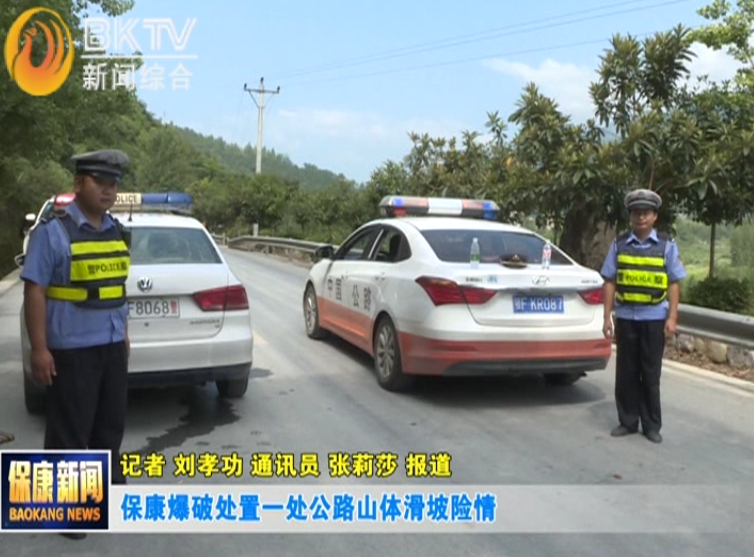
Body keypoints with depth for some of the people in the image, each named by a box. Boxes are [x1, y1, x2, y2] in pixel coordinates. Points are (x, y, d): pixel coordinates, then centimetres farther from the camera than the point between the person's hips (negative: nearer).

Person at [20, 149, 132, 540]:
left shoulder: (117, 231, 10)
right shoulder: (53, 231, -11)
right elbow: (34, 291, -13)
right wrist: (39, 348, -16)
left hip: (112, 347, 7)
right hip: (71, 349, -6)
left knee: (110, 425, 16)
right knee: (70, 431, 2)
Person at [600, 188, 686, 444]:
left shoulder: (666, 245, 2)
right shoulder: (619, 244, 3)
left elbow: (674, 284, 2)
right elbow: (610, 282, 3)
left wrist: (672, 317, -5)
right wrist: (607, 317, 0)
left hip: (654, 319, -1)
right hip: (625, 318, 1)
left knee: (651, 374, 7)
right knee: (626, 373, 7)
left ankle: (652, 425, 18)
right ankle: (628, 421, 20)